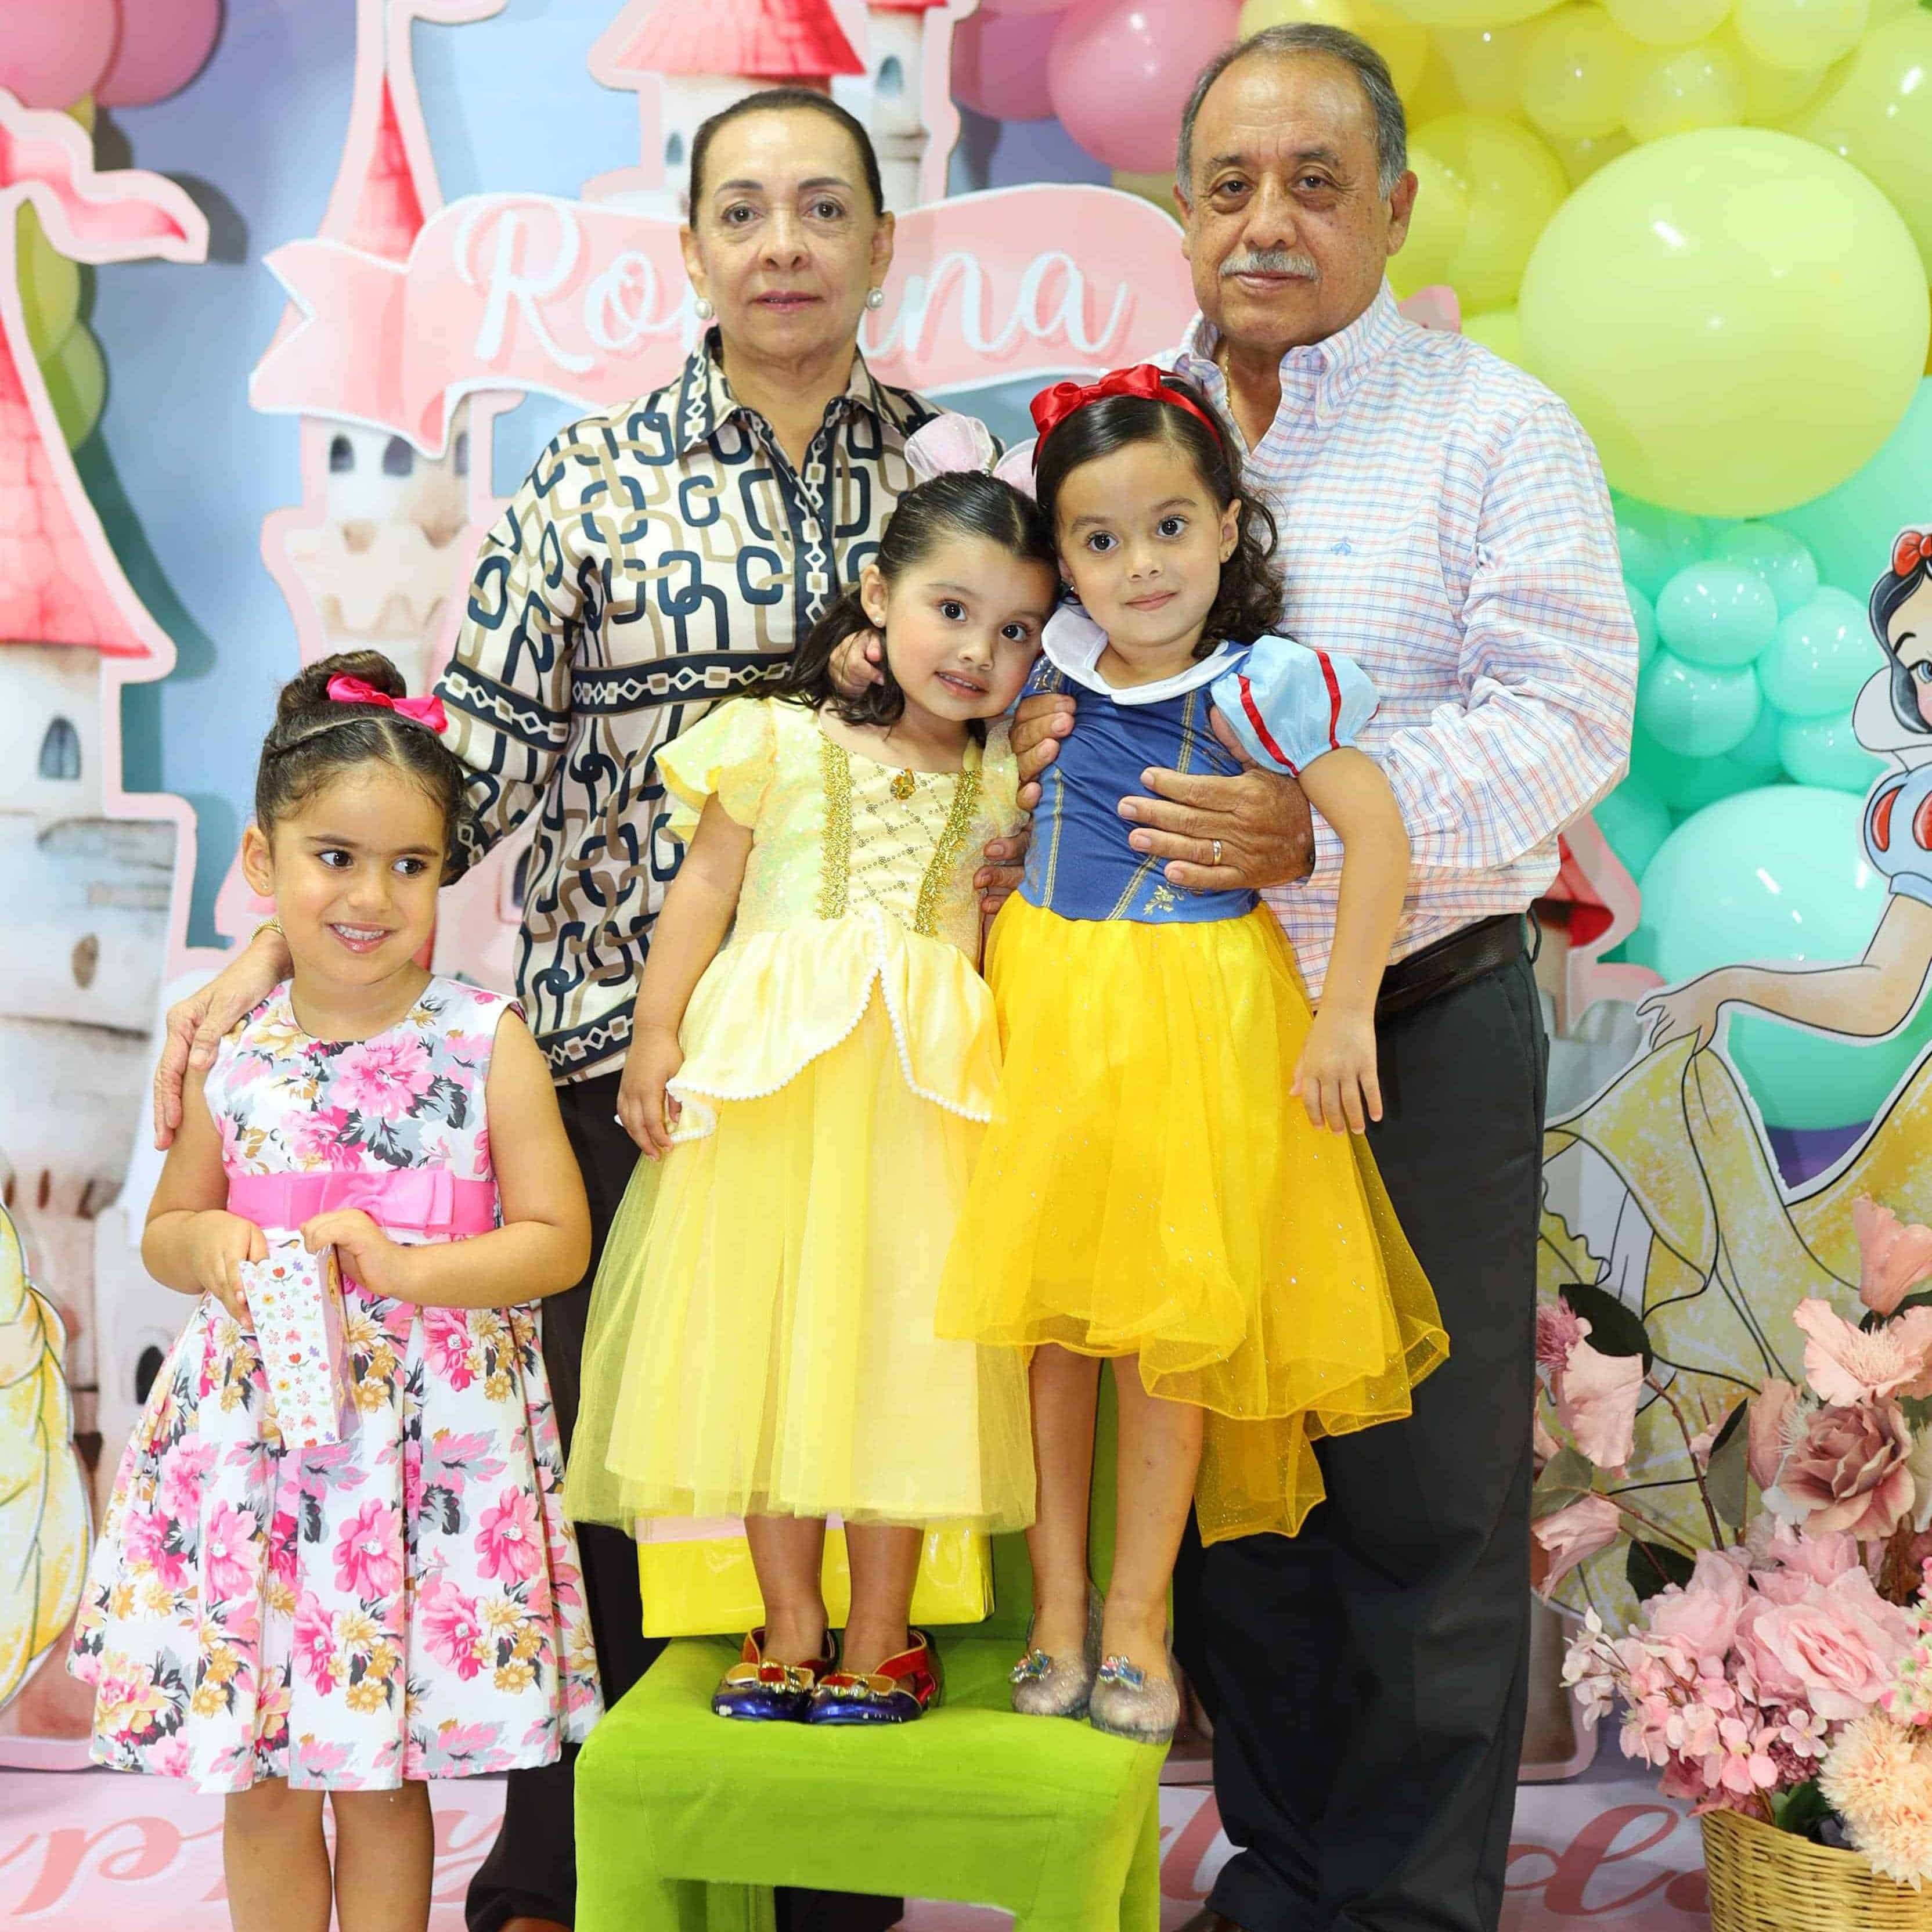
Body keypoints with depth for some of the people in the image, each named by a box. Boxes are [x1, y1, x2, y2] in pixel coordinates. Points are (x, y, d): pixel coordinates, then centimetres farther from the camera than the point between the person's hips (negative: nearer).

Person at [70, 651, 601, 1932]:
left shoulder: (486, 1043, -5)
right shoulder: (234, 1054, 3)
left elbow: (558, 1240, -6)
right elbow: (166, 1229, 15)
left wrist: (406, 1268, -19)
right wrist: (209, 1247, -7)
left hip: (428, 1441, -2)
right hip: (256, 1439, 3)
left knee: (385, 1766, 7)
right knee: (256, 1777, 10)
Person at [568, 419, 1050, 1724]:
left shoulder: (1005, 781, 12)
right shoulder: (778, 741, 5)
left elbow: (1006, 935, 14)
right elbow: (706, 889, 5)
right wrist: (658, 1033, -1)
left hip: (926, 1080, 1)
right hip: (772, 1073, -1)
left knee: (901, 1336, 1)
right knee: (766, 1333, 3)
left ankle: (881, 1637, 13)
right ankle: (791, 1628, 16)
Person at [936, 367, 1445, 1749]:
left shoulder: (1255, 686, -13)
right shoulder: (1055, 667, 2)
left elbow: (1377, 829, -16)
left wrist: (1343, 1018, -17)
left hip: (1192, 1018, -4)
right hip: (1040, 1000, 4)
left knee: (1165, 1326, 3)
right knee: (1042, 1320, 6)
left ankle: (1137, 1617, 16)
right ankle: (1057, 1605, 17)